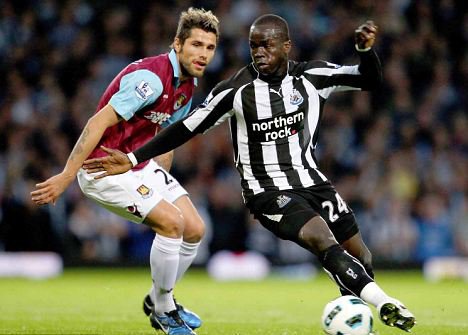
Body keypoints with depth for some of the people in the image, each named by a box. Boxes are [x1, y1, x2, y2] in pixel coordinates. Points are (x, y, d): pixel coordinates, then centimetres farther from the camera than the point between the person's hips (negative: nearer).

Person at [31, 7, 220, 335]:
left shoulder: (188, 84, 5)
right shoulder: (151, 77, -26)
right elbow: (98, 123, -29)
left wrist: (161, 182, 24)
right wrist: (66, 177, -30)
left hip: (141, 164, 9)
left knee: (194, 229, 3)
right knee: (172, 221, -21)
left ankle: (158, 300, 24)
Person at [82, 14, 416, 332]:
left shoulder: (312, 76, -4)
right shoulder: (236, 90, -12)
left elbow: (370, 80, -4)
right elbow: (187, 128, -6)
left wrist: (366, 49, -26)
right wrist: (133, 159, -10)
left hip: (312, 181, 5)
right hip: (268, 193, -5)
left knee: (360, 256, 6)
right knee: (323, 240, -29)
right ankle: (383, 303, -35)